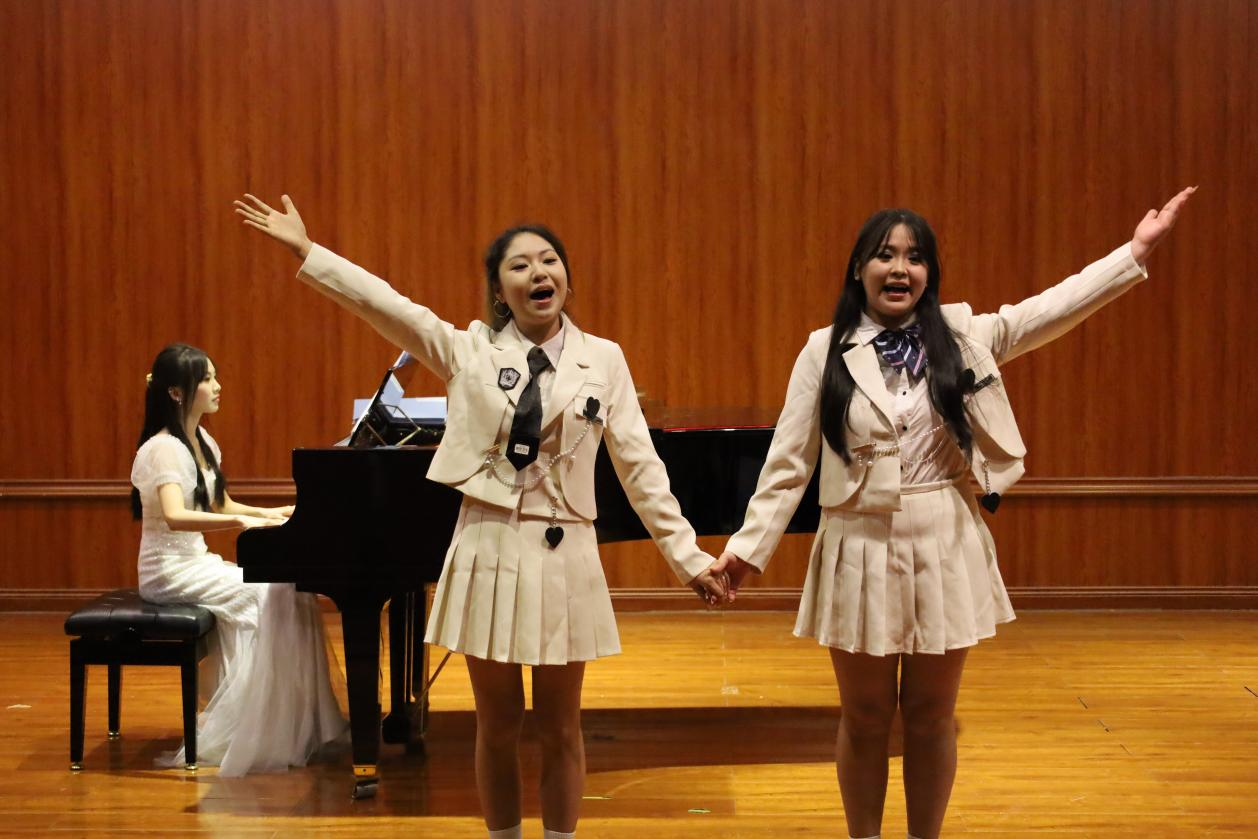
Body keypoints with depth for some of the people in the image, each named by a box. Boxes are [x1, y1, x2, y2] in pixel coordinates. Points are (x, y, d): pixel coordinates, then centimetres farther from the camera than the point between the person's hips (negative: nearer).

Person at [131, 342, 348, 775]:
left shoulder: (203, 444, 11)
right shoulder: (163, 448, -17)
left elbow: (222, 506, 21)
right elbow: (174, 517, -32)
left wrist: (273, 513, 7)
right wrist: (241, 520, -41)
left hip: (196, 562, 9)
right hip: (171, 571, -9)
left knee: (290, 593, -4)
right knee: (269, 599, -19)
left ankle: (298, 724, -2)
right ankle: (222, 735, -10)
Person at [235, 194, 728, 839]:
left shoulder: (602, 360, 2)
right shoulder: (468, 351, 0)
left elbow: (640, 468, 1)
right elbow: (386, 303, -9)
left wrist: (688, 557, -2)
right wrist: (305, 251, -18)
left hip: (563, 555, 0)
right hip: (489, 550, 0)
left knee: (560, 729, 8)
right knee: (497, 726, 10)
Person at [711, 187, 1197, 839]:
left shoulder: (962, 338, 1)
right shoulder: (826, 352, -3)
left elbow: (1054, 309, -2)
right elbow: (787, 464, -2)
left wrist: (1136, 250, -7)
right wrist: (749, 545, -5)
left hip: (946, 549, 1)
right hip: (860, 551, -1)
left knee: (931, 717, 11)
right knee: (865, 718, 10)